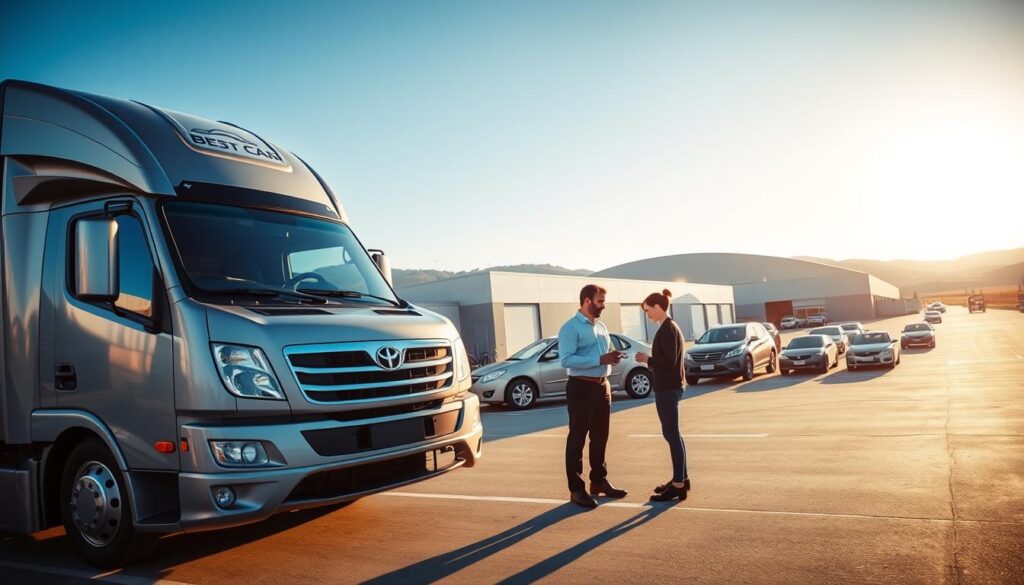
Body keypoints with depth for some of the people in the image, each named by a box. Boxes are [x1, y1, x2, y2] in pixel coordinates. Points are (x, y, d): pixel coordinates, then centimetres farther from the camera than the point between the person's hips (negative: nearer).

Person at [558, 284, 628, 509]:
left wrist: (613, 358, -2)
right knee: (577, 438, -1)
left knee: (600, 437, 17)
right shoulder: (570, 328, -13)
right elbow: (566, 360, -24)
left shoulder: (601, 326, 14)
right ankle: (576, 489, 6)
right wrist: (600, 360, -26)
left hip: (602, 386, 8)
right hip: (581, 387, -8)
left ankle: (599, 481, 30)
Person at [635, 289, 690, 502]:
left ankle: (678, 485, -3)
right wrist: (650, 359, 12)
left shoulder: (667, 329, -16)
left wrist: (647, 359, -12)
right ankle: (681, 478, 25)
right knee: (672, 433, 16)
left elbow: (669, 361, -22)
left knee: (671, 434, -7)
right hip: (669, 387, 10)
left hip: (668, 388, -10)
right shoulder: (671, 327, 15)